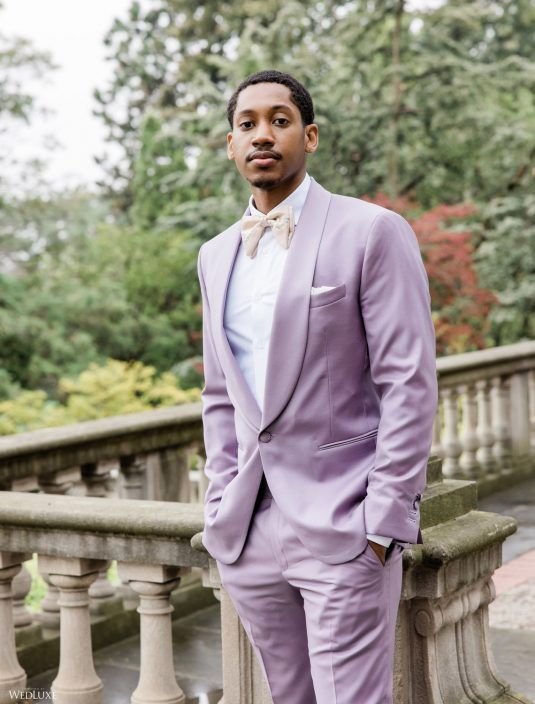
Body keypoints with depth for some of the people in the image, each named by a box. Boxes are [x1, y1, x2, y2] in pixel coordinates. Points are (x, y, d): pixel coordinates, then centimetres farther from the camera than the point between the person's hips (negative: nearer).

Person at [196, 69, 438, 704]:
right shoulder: (216, 256, 14)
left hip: (343, 529, -5)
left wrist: (383, 519, -13)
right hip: (247, 533, 6)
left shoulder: (373, 231, -5)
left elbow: (410, 384, -9)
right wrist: (221, 508, 9)